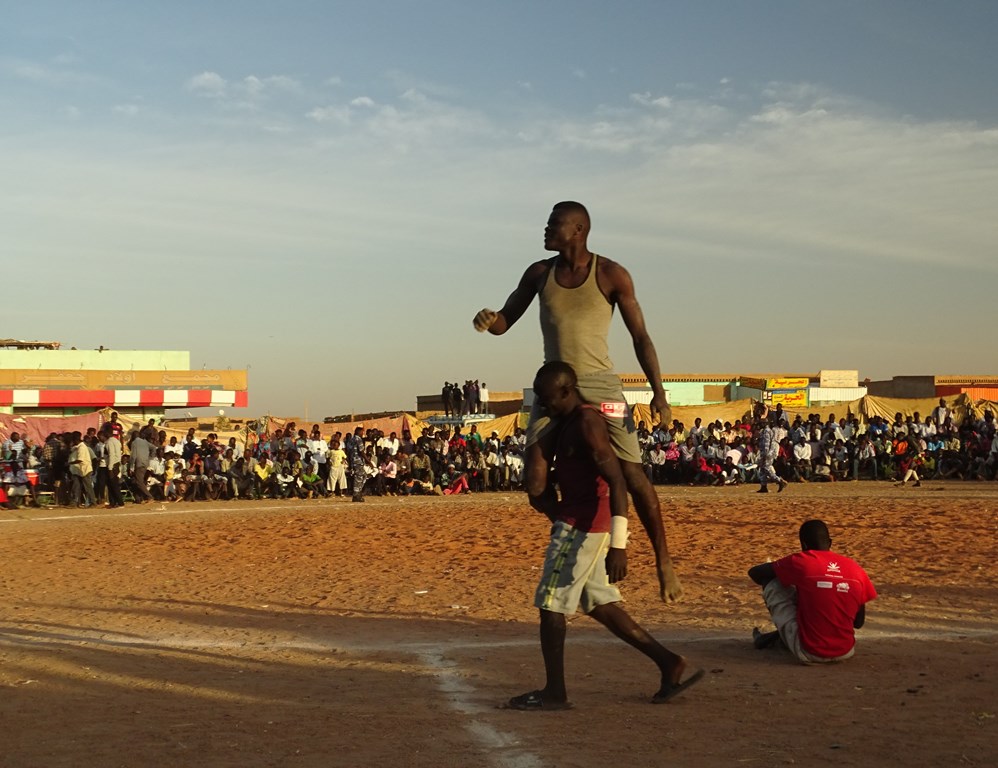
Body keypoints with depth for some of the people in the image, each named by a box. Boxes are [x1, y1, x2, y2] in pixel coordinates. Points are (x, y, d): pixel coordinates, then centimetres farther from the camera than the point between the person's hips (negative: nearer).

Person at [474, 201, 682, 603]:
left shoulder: (611, 276, -4)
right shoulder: (539, 273, 7)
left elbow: (640, 335, -1)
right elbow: (504, 322, 11)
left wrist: (657, 391, -9)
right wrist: (488, 320, -15)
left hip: (599, 385, -3)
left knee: (632, 474, -8)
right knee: (535, 484, -7)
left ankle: (663, 562, 3)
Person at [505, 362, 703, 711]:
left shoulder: (587, 424, -17)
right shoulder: (569, 422, 13)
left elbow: (617, 482, -24)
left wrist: (618, 545, -28)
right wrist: (543, 495, 14)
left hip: (581, 526, -10)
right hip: (578, 524, 10)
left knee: (550, 604, -2)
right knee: (600, 605, 13)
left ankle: (554, 692, 7)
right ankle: (668, 662, 14)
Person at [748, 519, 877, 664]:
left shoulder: (801, 561, -5)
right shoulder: (856, 569, 3)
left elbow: (754, 572, 10)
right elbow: (859, 622, 11)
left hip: (808, 654, -4)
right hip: (845, 652, 4)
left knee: (772, 584, 9)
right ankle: (779, 636, 33)